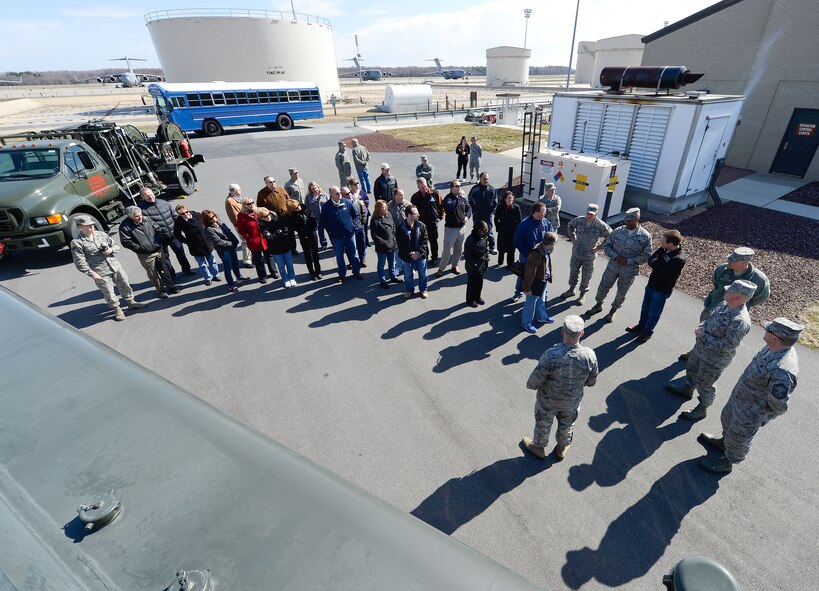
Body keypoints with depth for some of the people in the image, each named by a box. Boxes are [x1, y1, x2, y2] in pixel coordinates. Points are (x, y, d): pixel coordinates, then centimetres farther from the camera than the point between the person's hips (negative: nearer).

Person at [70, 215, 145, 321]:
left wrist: (111, 250, -7)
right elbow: (80, 262, -9)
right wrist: (92, 274, -13)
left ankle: (130, 302, 35)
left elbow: (116, 246, 16)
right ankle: (117, 310, 21)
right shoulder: (77, 242, -9)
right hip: (101, 273, -4)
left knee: (125, 285, 15)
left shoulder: (101, 234, 5)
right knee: (109, 293, 4)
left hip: (115, 266, 4)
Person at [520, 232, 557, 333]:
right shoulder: (536, 254, -34)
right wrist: (527, 287, -19)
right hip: (535, 283, -9)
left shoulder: (546, 251, -6)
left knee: (541, 301, 28)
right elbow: (529, 272, -27)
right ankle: (526, 323, 28)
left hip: (543, 281, 9)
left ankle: (542, 317, 50)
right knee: (531, 303, 10)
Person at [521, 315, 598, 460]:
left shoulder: (551, 355, -37)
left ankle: (538, 448, 53)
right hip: (572, 402, 3)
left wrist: (529, 384, -5)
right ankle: (562, 448, 58)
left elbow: (533, 384, -28)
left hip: (548, 401, -3)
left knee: (543, 425, 26)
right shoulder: (589, 355, -26)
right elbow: (591, 382, -8)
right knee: (567, 425, 32)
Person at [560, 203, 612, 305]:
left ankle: (583, 294, 27)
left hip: (589, 255, -3)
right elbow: (570, 225, 11)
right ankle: (571, 290, 39)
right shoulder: (579, 220, -10)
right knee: (573, 272, 18)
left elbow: (609, 236, -4)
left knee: (586, 276, 9)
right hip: (576, 252, 3)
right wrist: (572, 238, 4)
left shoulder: (601, 225, -18)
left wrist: (599, 247, -8)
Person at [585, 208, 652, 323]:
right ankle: (598, 305, 38)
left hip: (629, 271, -2)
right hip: (613, 266, 2)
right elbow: (606, 245, 0)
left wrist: (628, 261, -20)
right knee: (603, 287, 13)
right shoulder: (618, 231, -8)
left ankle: (613, 310, 38)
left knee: (621, 293, 14)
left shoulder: (645, 236, -13)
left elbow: (646, 256, -9)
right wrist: (615, 256, -16)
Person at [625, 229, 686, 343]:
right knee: (645, 308, 24)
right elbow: (650, 260, -4)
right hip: (651, 284, 7)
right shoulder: (664, 249, -8)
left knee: (653, 313, 13)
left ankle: (648, 332, 34)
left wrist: (654, 263, -17)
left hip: (662, 290, -7)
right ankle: (641, 326, 45)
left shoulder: (679, 259, -30)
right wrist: (656, 264, -24)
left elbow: (661, 272, -30)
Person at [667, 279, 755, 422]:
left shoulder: (740, 322, -34)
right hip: (700, 348, 8)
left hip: (715, 359, -8)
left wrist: (703, 335, -24)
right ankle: (687, 389, 57)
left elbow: (724, 346, -30)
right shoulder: (724, 305, -9)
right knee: (691, 369, 30)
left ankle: (702, 410, 36)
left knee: (704, 384, 12)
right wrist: (701, 326, -11)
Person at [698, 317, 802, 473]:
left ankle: (727, 462, 43)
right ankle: (724, 442, 58)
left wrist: (764, 419, -10)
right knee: (727, 419, 32)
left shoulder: (782, 371, -40)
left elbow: (779, 406, -28)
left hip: (750, 412, -8)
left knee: (738, 438, 18)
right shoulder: (775, 348, -13)